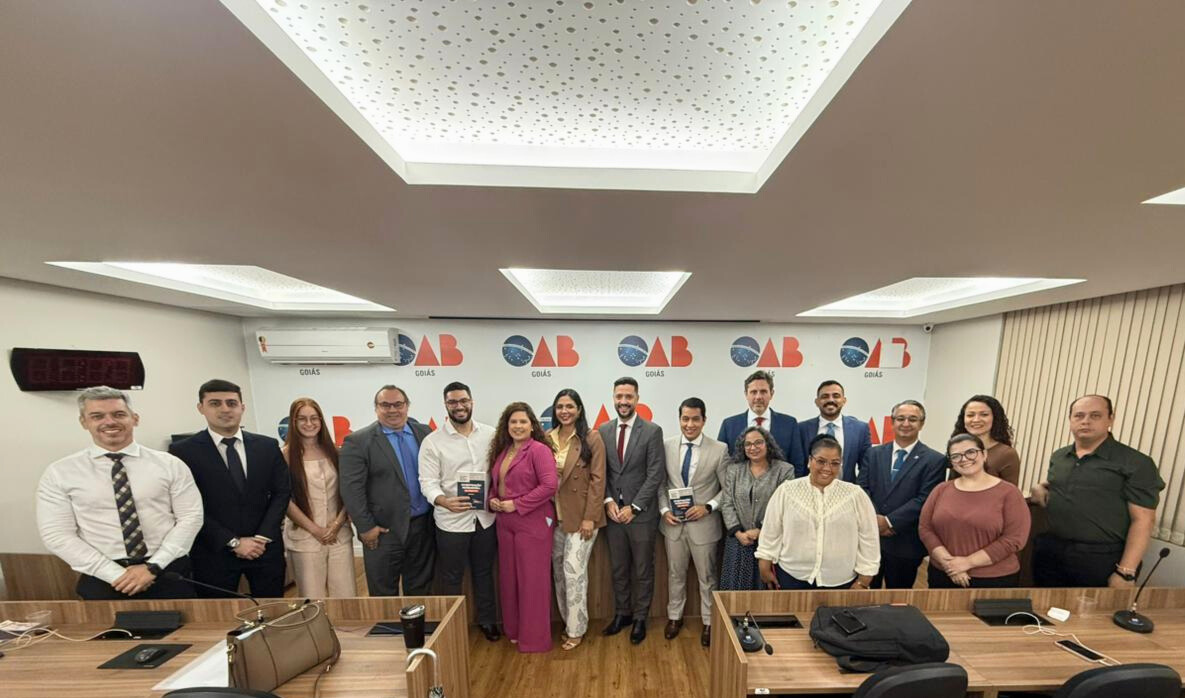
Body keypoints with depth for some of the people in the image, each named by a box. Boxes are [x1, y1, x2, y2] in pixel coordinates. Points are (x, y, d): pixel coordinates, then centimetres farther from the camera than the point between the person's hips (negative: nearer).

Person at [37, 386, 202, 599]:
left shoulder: (169, 464, -3)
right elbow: (57, 535, -4)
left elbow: (191, 517, -4)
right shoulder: (59, 473, -1)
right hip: (102, 579, 0)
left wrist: (153, 567, -13)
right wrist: (116, 574, -12)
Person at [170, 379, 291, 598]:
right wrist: (233, 542, -12)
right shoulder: (183, 451, -7)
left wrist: (263, 536, -8)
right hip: (214, 552, -2)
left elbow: (282, 491, 2)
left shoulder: (268, 446, 1)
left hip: (266, 547, 2)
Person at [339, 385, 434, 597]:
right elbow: (351, 489, -9)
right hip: (384, 530, -3)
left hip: (424, 526, 3)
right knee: (384, 595, 13)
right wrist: (366, 527, -10)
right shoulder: (357, 441, -8)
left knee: (421, 590, 18)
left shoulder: (425, 433, 3)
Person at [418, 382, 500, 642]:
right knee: (451, 578, 15)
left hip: (486, 517, 2)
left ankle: (487, 620, 41)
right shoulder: (432, 441, -9)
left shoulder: (490, 434, -3)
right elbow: (428, 482, -13)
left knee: (484, 572, 20)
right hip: (451, 521, -2)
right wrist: (444, 501, -31)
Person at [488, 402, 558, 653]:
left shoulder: (539, 450, -13)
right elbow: (494, 482, 18)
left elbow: (549, 486, -21)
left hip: (533, 522, -7)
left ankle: (535, 637, 25)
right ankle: (514, 630, 38)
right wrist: (492, 500, -3)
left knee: (533, 579, 6)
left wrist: (517, 504, -18)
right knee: (509, 577, 17)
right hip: (505, 522, 7)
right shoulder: (501, 451, 9)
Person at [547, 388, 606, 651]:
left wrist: (590, 517, -13)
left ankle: (576, 629, 21)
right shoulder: (547, 439, 2)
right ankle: (567, 621, 35)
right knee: (559, 571, 14)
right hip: (554, 516, 4)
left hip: (581, 516, -4)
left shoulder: (592, 438, -9)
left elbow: (597, 479, -10)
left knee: (573, 570, 0)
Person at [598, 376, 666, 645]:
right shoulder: (603, 431, 2)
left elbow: (655, 475, -11)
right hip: (612, 512, 3)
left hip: (641, 513, -3)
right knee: (618, 569, 17)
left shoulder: (653, 431, -9)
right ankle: (621, 613, 37)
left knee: (643, 570, 13)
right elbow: (601, 472, 5)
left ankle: (640, 618, 32)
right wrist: (608, 501, -7)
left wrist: (633, 507, -13)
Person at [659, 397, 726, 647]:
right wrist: (664, 510, -9)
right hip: (673, 522, 2)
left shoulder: (719, 449, -12)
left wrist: (708, 507, -17)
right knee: (675, 573, 21)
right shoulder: (667, 446, -6)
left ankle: (709, 622, 39)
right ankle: (674, 616, 42)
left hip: (704, 523, -2)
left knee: (707, 576, 17)